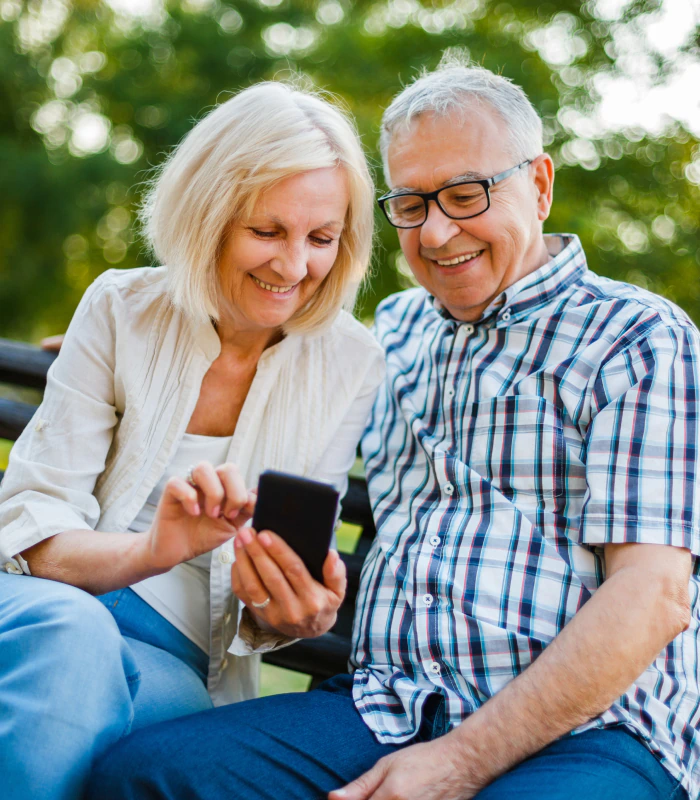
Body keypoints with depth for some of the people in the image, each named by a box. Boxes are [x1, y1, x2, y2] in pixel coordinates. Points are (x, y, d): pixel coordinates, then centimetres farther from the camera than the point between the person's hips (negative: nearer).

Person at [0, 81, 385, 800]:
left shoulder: (351, 368, 1)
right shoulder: (121, 310, -1)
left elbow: (275, 593, 3)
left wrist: (283, 613, -23)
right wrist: (149, 550, -28)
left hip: (177, 660, 0)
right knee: (69, 634, -36)